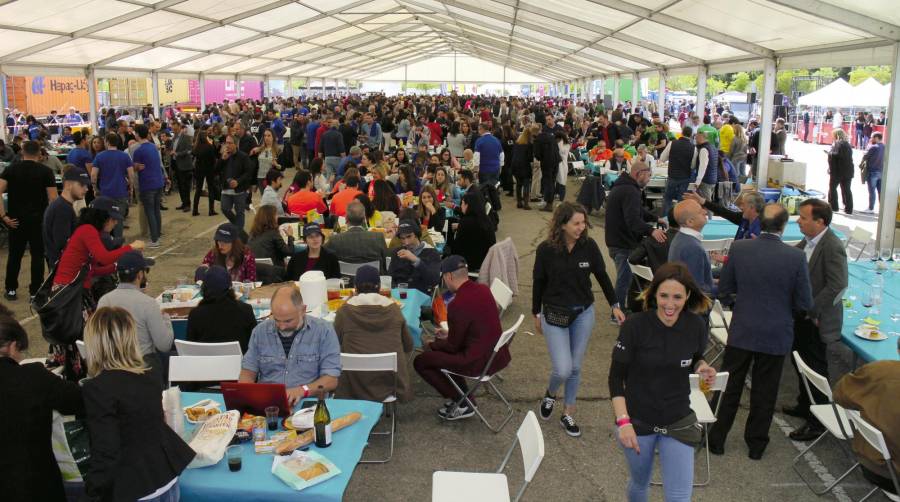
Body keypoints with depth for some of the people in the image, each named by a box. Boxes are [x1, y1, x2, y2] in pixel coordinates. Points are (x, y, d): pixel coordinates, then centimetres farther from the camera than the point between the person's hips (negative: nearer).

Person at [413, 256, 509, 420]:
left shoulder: (458, 305, -24)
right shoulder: (483, 289, 0)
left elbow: (453, 346, -11)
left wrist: (431, 345, 8)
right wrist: (450, 334, 22)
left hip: (480, 362, -9)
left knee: (420, 362, 2)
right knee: (437, 350, 26)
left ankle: (462, 405, 9)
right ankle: (464, 397, 25)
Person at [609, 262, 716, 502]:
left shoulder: (696, 326, -11)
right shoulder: (634, 326, -20)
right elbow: (616, 377, -13)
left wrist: (702, 368, -14)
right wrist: (623, 421, -21)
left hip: (679, 422, 2)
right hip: (637, 420, -1)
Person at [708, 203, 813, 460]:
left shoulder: (739, 248, -14)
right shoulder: (796, 257, -17)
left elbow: (723, 289, -4)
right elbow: (804, 304, -10)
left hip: (741, 332, 1)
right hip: (776, 335, 0)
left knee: (729, 388, 16)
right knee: (764, 393, 16)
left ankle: (717, 439, 27)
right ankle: (756, 444, 30)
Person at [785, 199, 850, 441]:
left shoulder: (832, 247, -23)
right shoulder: (808, 241, 2)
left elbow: (836, 287, -26)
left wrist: (812, 312, -21)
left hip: (819, 321, -9)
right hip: (802, 315, 9)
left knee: (817, 371, 4)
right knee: (800, 363, 23)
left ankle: (817, 423, 18)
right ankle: (805, 405, 44)